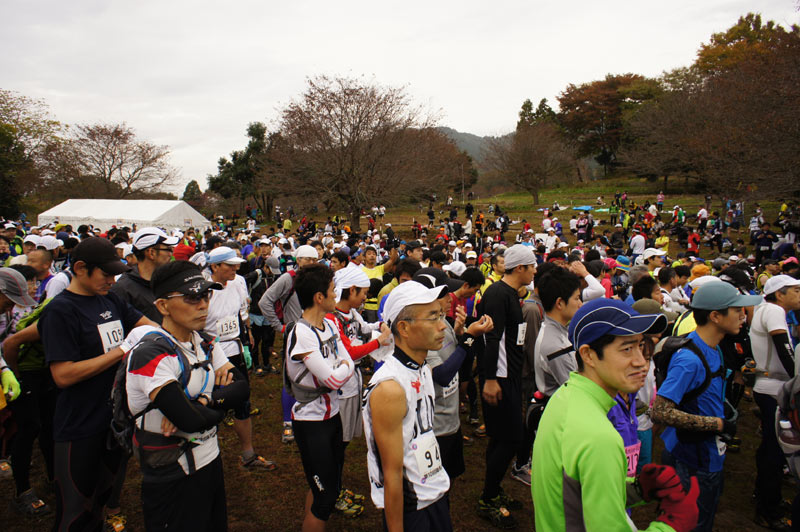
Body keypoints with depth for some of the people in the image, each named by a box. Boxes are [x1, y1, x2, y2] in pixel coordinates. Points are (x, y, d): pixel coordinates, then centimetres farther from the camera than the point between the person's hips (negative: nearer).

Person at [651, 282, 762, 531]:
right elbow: (659, 412, -32)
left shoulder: (712, 350, 4)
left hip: (708, 458, 9)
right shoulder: (689, 359, -27)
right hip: (691, 464, -9)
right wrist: (718, 424, -25)